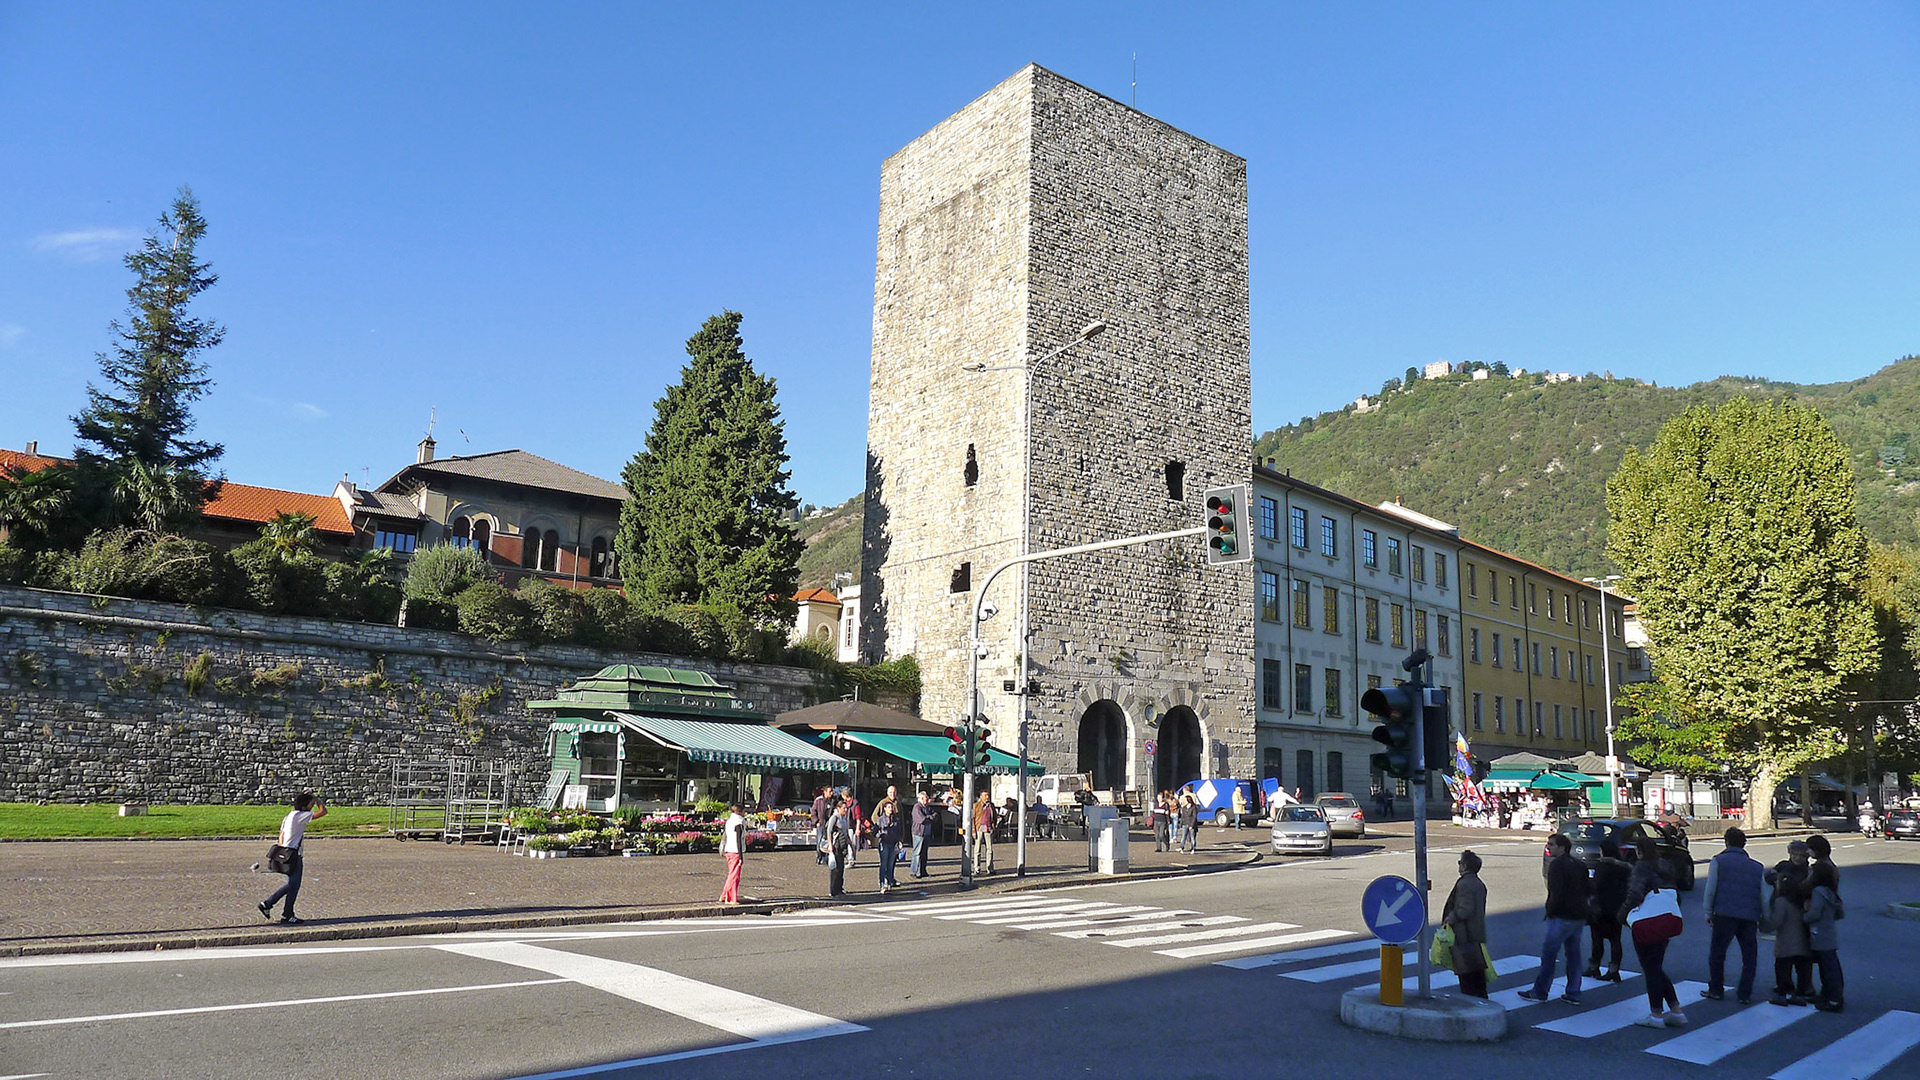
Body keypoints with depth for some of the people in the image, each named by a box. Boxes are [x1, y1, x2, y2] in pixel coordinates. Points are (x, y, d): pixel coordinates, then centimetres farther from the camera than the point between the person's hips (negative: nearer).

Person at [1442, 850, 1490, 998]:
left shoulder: (1464, 884, -19)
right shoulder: (1480, 884, 11)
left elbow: (1465, 909, -26)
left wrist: (1451, 918, -13)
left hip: (1465, 936, -10)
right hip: (1478, 934, 10)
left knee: (1466, 971, -3)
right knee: (1478, 970, 17)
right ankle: (1481, 997, 24)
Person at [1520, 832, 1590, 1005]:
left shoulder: (1557, 865, -13)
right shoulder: (1580, 865, 13)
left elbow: (1556, 892, -20)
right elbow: (1586, 890, 16)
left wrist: (1550, 911, -10)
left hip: (1562, 917, -9)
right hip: (1579, 916, 9)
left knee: (1548, 953, -2)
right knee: (1573, 954, 14)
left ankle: (1539, 992, 2)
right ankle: (1573, 994, 16)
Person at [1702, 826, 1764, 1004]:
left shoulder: (1718, 861, 6)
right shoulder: (1757, 867, 16)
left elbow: (1710, 889, 1)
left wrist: (1708, 913, 7)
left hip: (1725, 914, -3)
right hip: (1750, 916, 3)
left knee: (1717, 953, 8)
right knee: (1749, 956, 11)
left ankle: (1716, 990, 14)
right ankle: (1745, 994, 10)